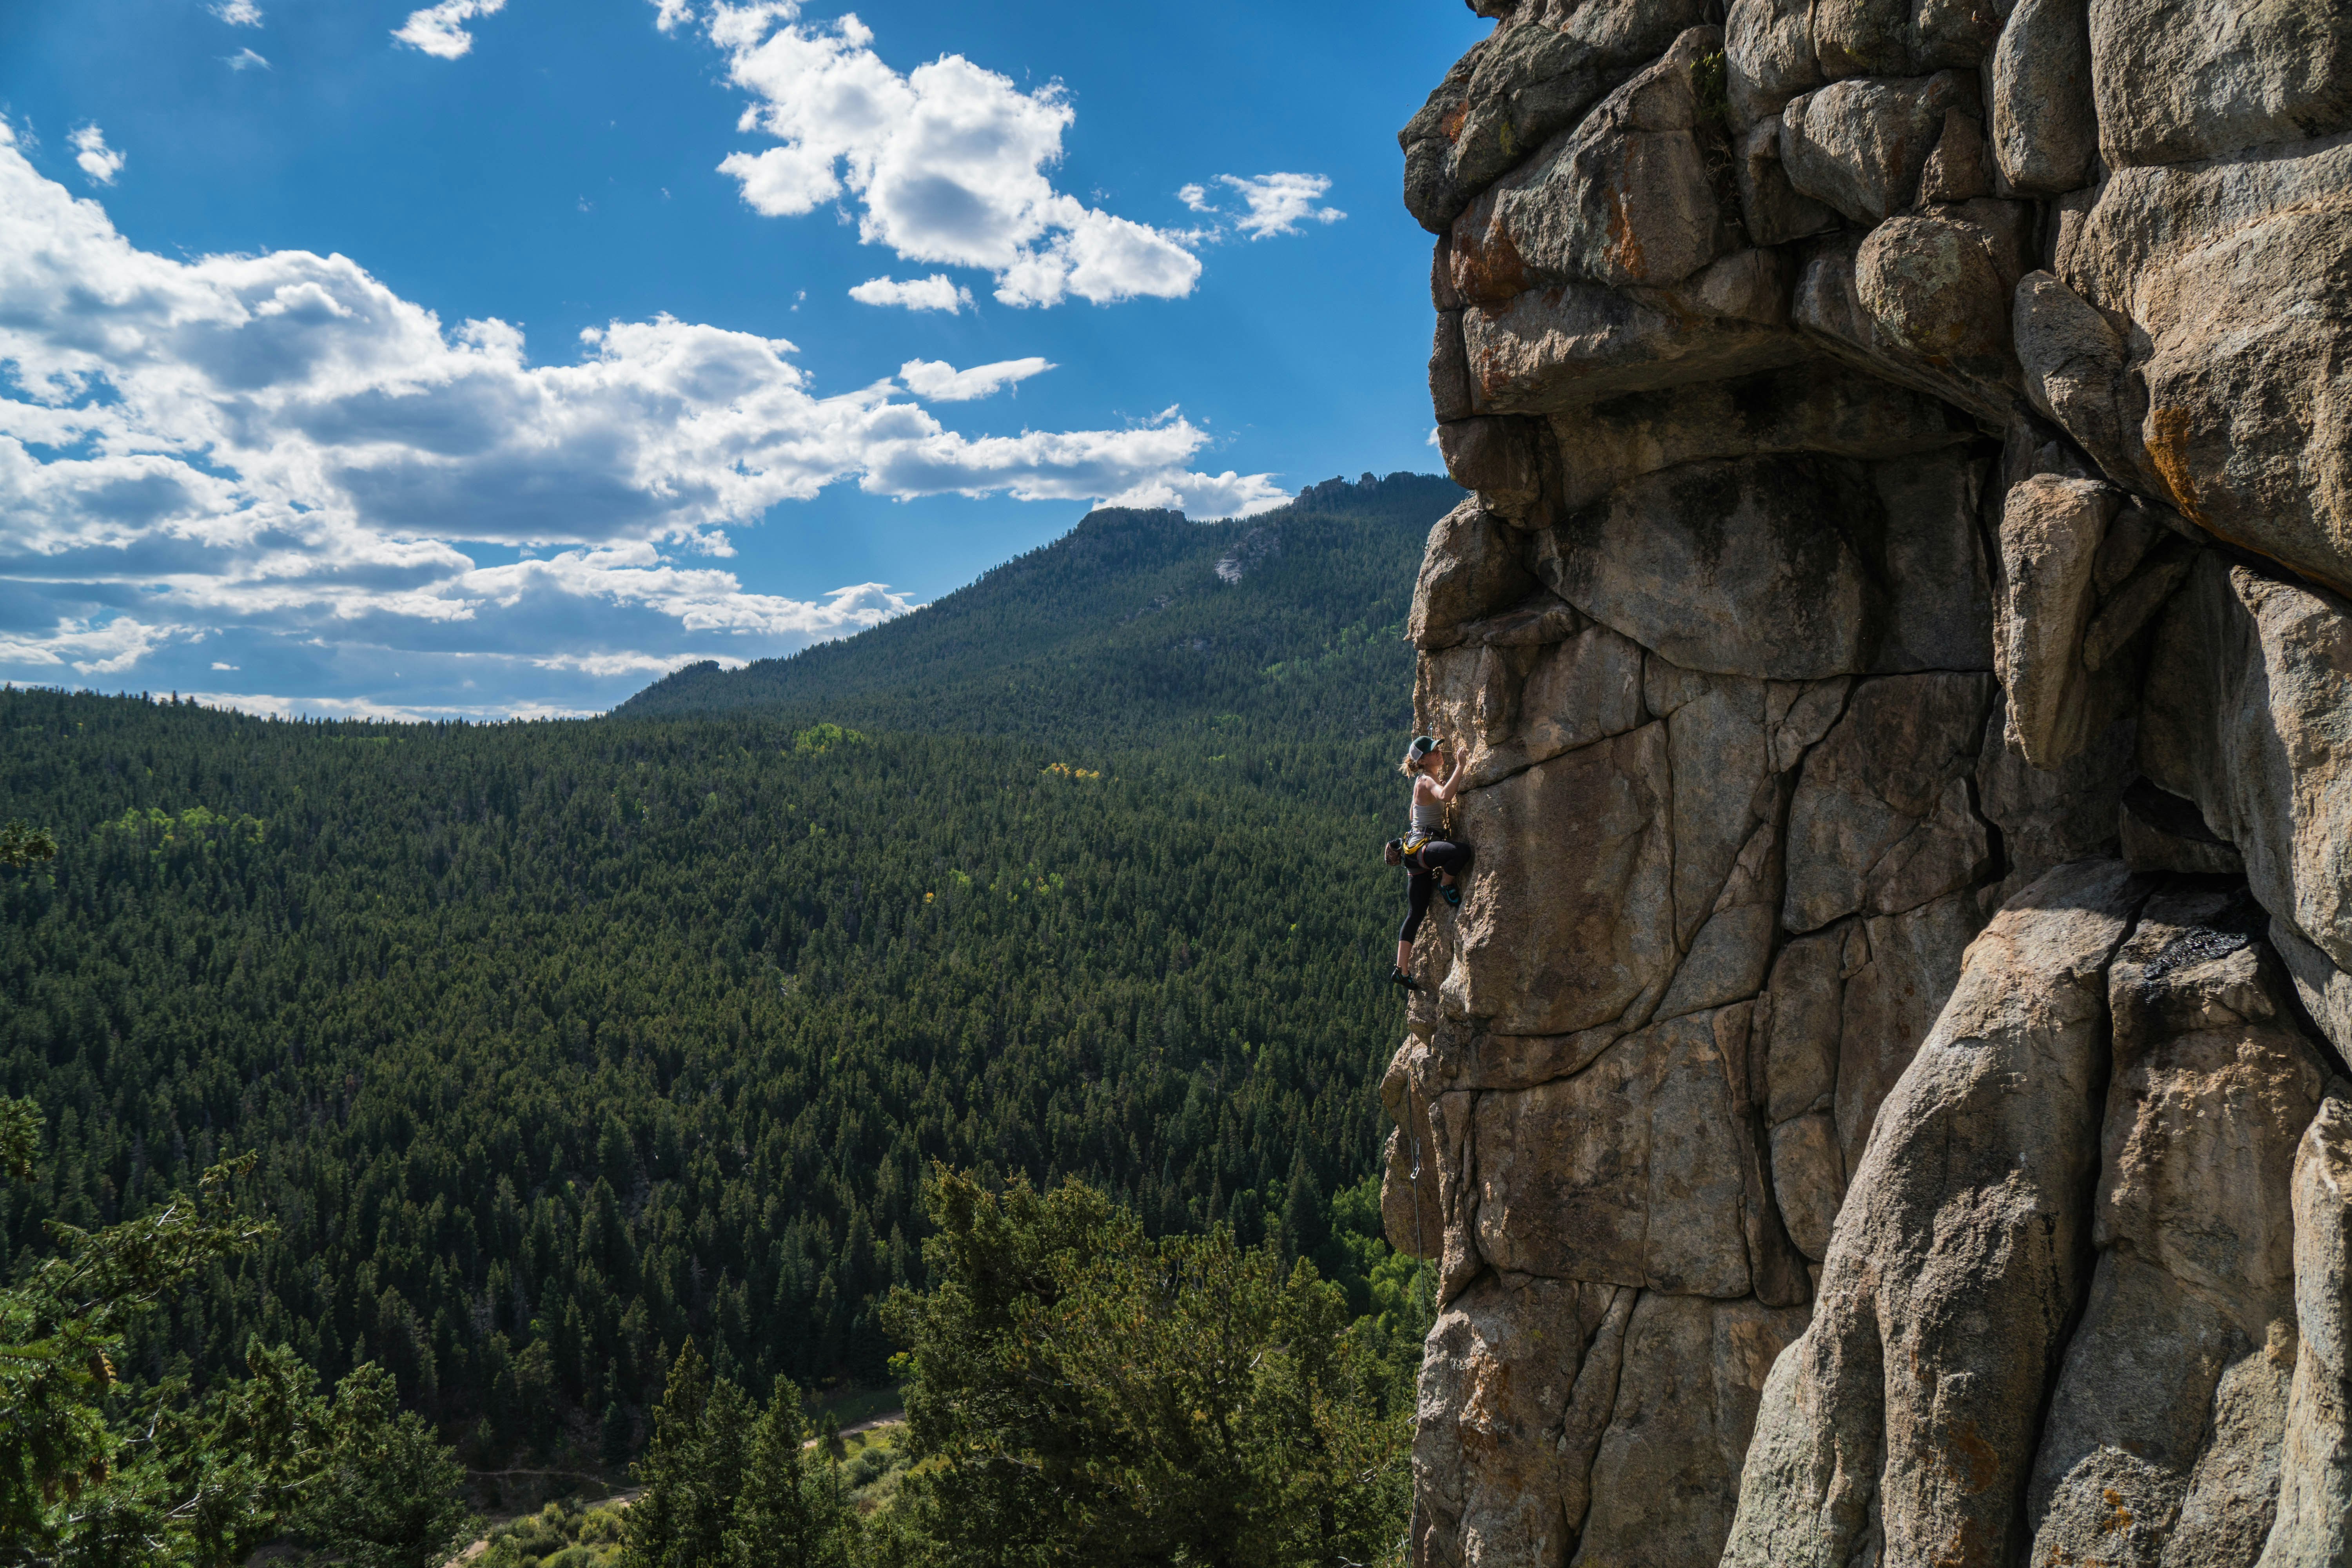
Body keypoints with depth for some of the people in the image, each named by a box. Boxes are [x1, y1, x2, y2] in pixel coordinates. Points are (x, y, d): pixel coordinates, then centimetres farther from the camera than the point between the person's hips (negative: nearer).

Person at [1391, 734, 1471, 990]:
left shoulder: (1428, 780, 17)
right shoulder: (1426, 781, -12)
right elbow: (1445, 796, -36)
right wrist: (1460, 766, -27)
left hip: (1419, 852, 10)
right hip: (1420, 847, -10)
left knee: (1416, 914, 9)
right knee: (1462, 852, -37)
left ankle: (1402, 971, 10)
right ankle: (1446, 883, -6)